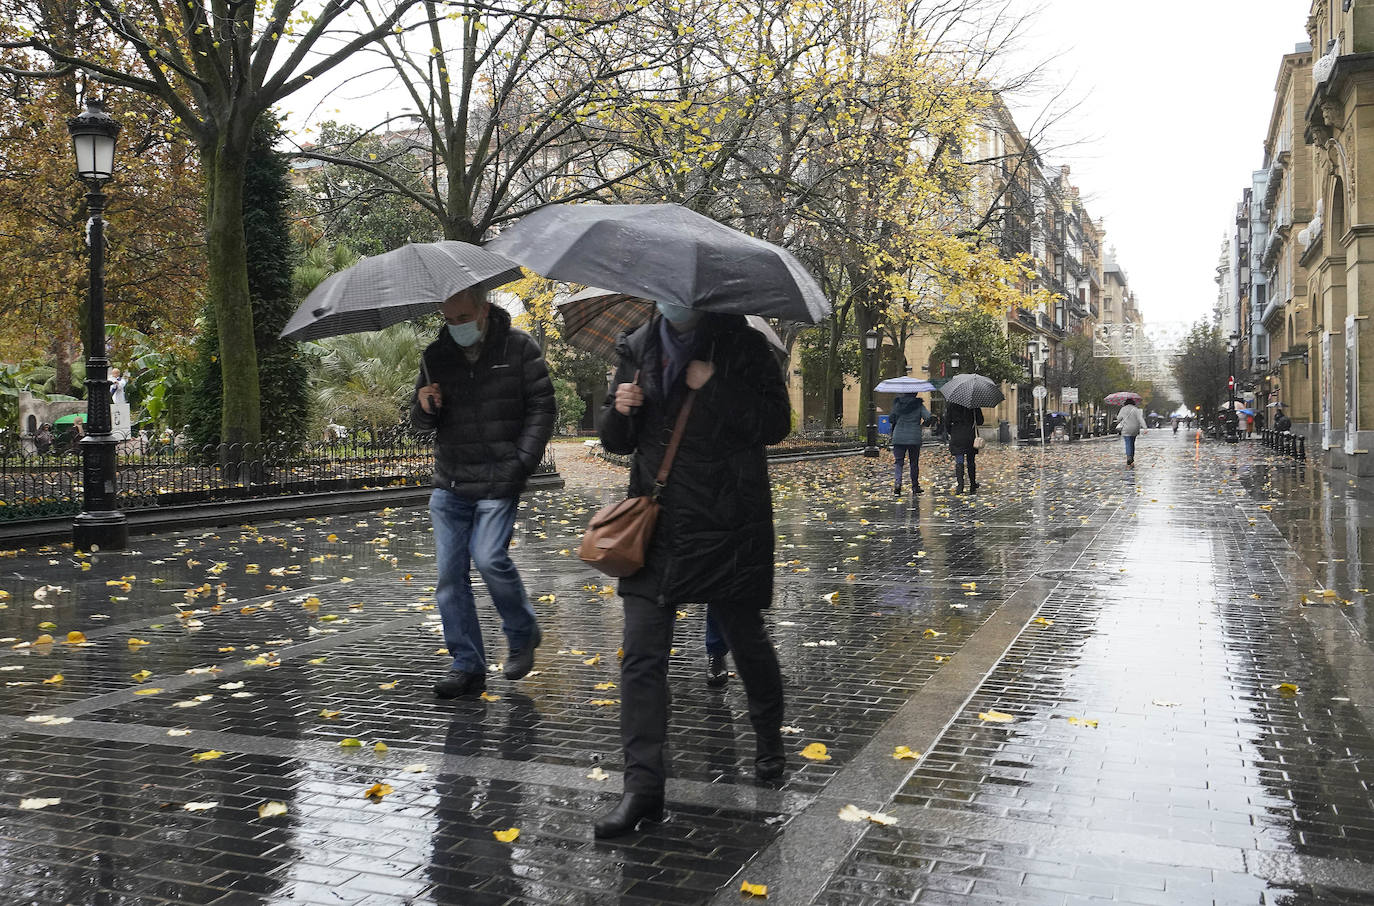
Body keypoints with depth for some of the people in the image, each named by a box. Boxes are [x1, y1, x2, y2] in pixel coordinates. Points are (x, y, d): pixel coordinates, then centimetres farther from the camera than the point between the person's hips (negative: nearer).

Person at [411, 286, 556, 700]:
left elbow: (541, 406, 0)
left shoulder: (519, 347, -1)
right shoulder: (435, 355, 9)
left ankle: (523, 632, 11)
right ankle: (467, 666, 12)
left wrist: (522, 461, -9)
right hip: (449, 483, 5)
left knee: (489, 557, -16)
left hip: (499, 480, -4)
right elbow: (422, 422, 17)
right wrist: (423, 408, -8)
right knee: (450, 574, 2)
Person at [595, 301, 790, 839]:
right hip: (655, 526, 3)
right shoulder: (637, 350, 9)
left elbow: (776, 425, -11)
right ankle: (643, 787, 1)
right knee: (641, 657, -4)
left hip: (728, 528, -3)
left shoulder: (743, 346, -2)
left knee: (747, 640, 12)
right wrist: (619, 411, -8)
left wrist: (713, 387, -18)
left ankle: (769, 741, 40)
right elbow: (615, 441, 14)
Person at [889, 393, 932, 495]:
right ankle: (915, 486, 17)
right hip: (914, 438, -1)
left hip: (898, 438, 1)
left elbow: (892, 418, 1)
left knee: (899, 462, 4)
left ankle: (897, 482, -18)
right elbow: (928, 417, -12)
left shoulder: (898, 403, 1)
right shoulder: (919, 405, -3)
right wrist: (923, 425, 9)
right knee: (914, 463, 12)